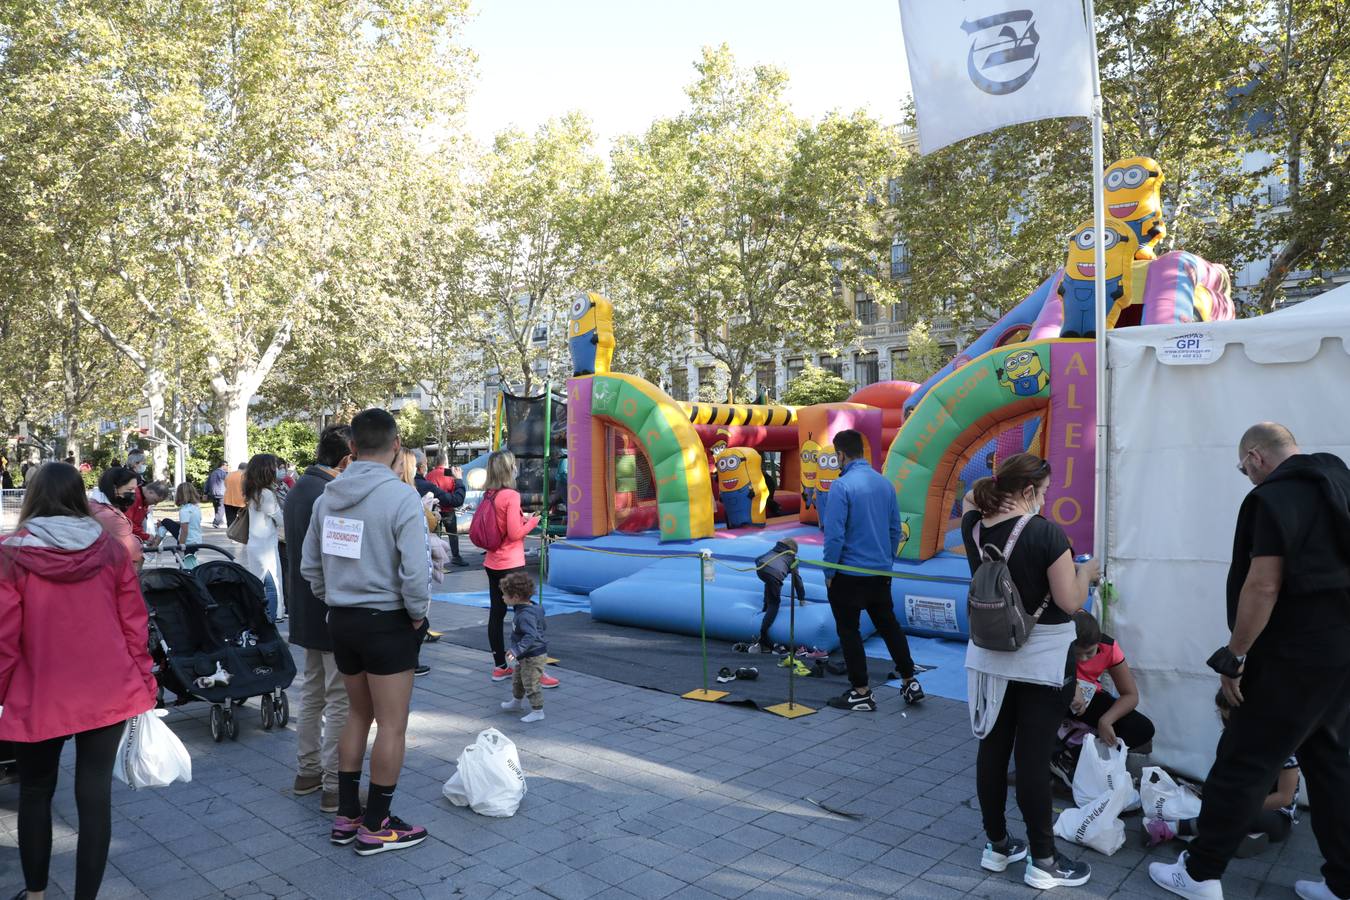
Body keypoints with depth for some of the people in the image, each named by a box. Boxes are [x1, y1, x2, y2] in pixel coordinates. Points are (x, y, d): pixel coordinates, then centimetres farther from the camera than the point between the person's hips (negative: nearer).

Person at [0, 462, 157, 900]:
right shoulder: (111, 548, -2)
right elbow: (134, 622, 2)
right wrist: (143, 679, 12)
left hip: (39, 696, -1)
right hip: (108, 693, 1)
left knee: (35, 792, 20)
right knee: (95, 795, 8)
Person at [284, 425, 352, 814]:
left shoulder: (297, 489, 9)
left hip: (306, 611, 10)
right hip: (334, 612, -10)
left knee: (312, 692, 20)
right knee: (340, 701, 0)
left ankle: (307, 771, 31)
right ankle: (334, 787, 8)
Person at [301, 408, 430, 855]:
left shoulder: (328, 495, 2)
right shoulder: (401, 496, -18)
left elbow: (309, 564, 8)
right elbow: (414, 572, -22)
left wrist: (333, 600, 17)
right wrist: (418, 614, -6)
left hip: (342, 621, 7)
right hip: (387, 622, -7)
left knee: (359, 714, 20)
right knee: (392, 725, 6)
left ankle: (346, 816, 28)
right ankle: (376, 827, 16)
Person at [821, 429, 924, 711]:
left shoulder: (842, 486, -18)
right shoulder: (884, 482, 2)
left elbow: (834, 534, -19)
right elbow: (895, 528, 9)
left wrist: (829, 572, -8)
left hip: (849, 574, -6)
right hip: (880, 571, 6)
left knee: (848, 630, 7)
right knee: (888, 624, 20)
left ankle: (861, 693, 14)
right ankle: (910, 682, 25)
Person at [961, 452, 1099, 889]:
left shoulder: (974, 528, -2)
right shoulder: (1047, 533, -20)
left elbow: (970, 499, 23)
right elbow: (1070, 602, -15)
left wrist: (990, 489, 11)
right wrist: (1086, 571, 0)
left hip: (989, 657, 6)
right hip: (1042, 661, -5)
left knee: (993, 750, 12)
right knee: (1033, 758, 1)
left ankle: (997, 846, 26)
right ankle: (1043, 861, 14)